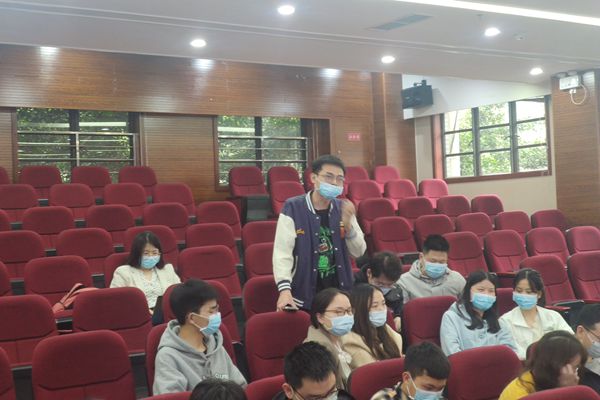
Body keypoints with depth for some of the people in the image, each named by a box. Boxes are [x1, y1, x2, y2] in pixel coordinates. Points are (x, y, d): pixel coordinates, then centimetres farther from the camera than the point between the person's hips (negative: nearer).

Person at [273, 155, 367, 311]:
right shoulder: (292, 208, -10)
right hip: (303, 296, -4)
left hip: (339, 294, 4)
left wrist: (348, 225, -14)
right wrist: (284, 289, -29)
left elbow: (359, 252, 4)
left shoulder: (343, 208, 5)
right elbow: (282, 252, -16)